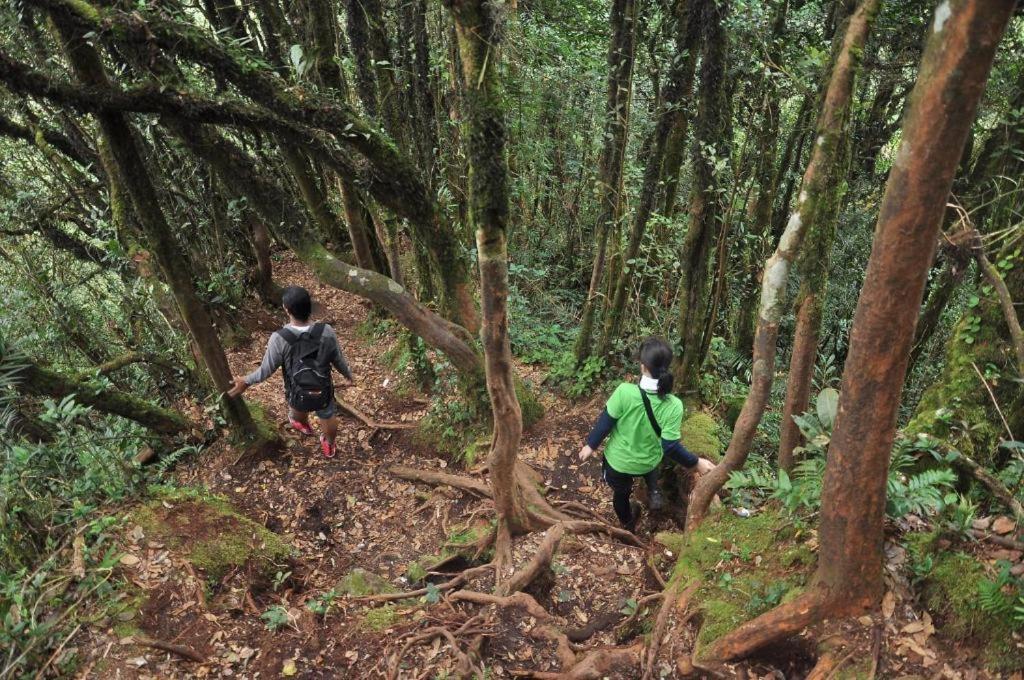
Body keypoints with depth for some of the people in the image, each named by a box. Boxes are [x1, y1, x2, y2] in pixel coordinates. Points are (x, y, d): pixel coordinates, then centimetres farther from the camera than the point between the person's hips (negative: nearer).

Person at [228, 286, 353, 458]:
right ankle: (329, 445, 58)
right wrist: (349, 374, 14)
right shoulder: (326, 332, -23)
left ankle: (303, 424, 68)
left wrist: (246, 382, 4)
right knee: (329, 418, 31)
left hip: (298, 395, 0)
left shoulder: (279, 339, -28)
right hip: (323, 393, 1)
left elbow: (267, 370, -15)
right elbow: (338, 360, -8)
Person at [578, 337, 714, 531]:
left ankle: (628, 523, 58)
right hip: (647, 463, 1)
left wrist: (591, 445, 0)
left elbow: (605, 422, -18)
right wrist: (696, 463, -5)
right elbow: (670, 447, -23)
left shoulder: (625, 392, -32)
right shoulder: (673, 406, -28)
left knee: (621, 493, 32)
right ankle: (654, 492, 26)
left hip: (618, 461, -1)